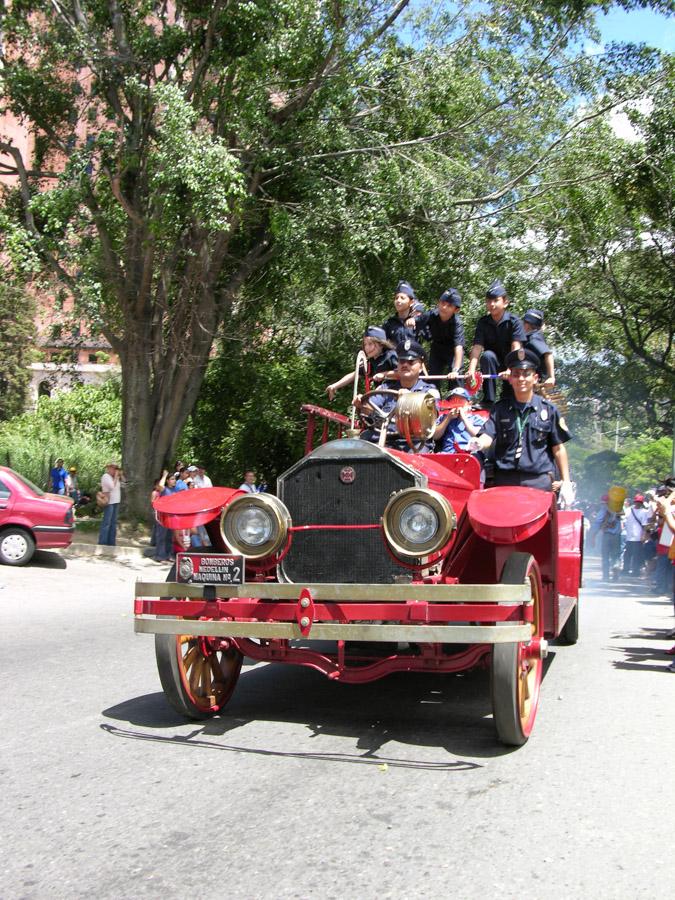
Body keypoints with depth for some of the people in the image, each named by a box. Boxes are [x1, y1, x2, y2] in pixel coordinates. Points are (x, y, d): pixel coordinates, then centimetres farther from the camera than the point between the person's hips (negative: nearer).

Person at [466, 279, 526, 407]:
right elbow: (477, 347, -18)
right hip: (492, 363, 2)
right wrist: (471, 369, -36)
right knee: (487, 355, -31)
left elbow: (516, 348, -27)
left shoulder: (514, 321, -15)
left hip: (511, 363, -2)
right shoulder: (483, 322, -7)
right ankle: (489, 401, -30)